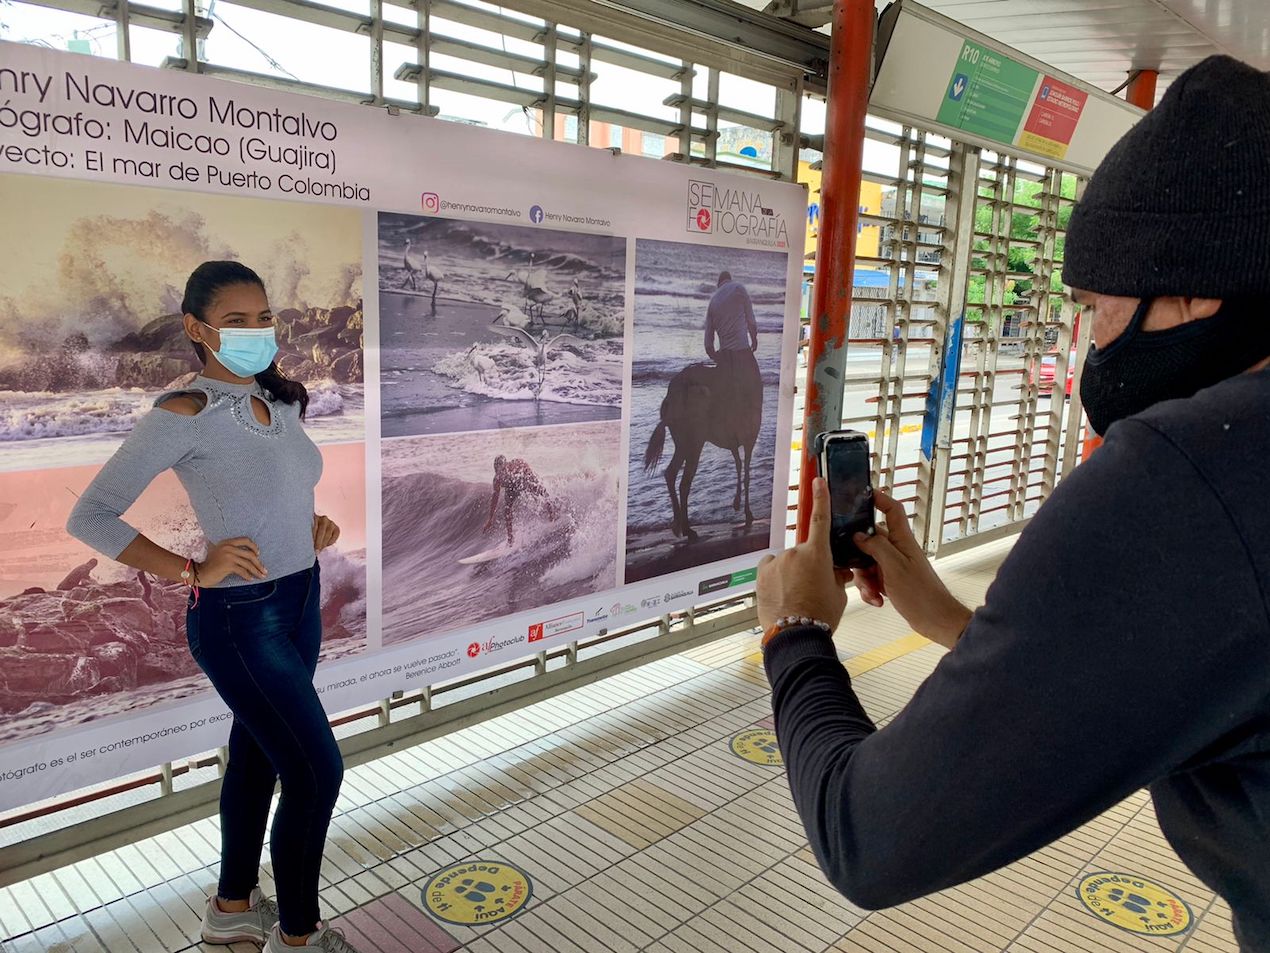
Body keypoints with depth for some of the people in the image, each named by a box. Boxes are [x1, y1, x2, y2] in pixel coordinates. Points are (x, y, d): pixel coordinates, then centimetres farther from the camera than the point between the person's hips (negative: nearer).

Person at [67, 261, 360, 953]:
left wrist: (316, 528, 3)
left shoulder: (282, 401, 5)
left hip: (301, 601, 7)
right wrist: (192, 571, -19)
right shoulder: (184, 414, -15)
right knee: (318, 770, -2)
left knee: (257, 757, 19)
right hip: (239, 617, -7)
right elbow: (89, 517, -14)